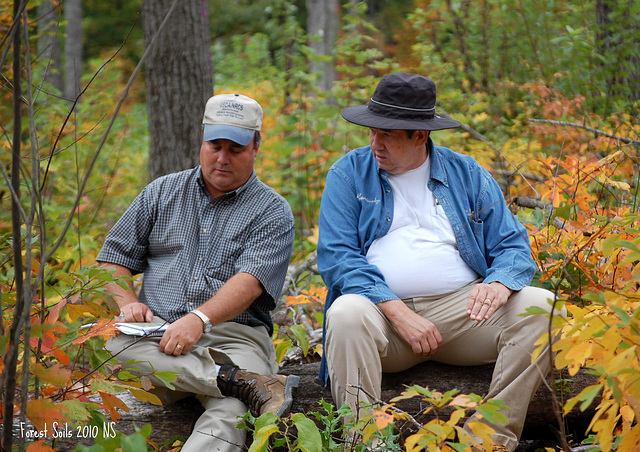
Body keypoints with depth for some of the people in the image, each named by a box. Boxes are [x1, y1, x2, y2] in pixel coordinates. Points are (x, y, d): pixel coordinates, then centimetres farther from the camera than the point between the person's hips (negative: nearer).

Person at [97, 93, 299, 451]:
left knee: (229, 412, -36)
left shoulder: (273, 211, 7)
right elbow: (114, 258, 20)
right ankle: (245, 382, -40)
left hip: (233, 336, -3)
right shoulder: (163, 193, 20)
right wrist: (128, 302, -3)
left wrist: (199, 318, -26)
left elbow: (250, 281, -9)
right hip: (156, 333, 3)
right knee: (107, 340, -32)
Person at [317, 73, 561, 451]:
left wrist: (499, 283, -16)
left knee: (541, 306, -22)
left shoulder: (468, 174, 13)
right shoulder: (349, 174, 8)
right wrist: (398, 312, -16)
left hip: (463, 306, 2)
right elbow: (337, 257, -3)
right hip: (384, 311, -2)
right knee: (346, 314, -34)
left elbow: (513, 246, 9)